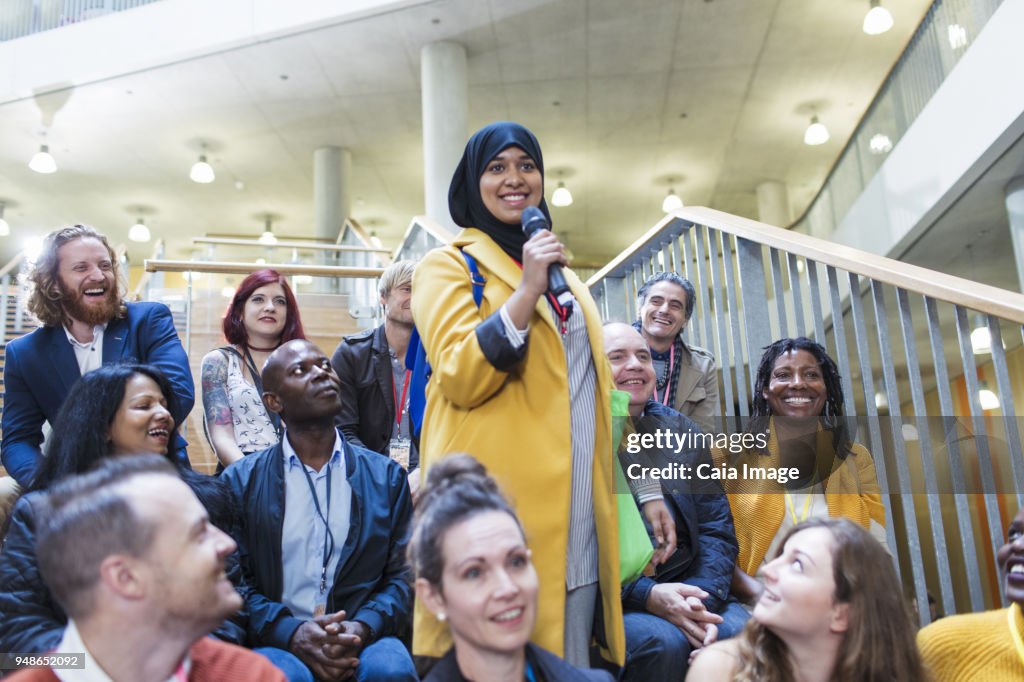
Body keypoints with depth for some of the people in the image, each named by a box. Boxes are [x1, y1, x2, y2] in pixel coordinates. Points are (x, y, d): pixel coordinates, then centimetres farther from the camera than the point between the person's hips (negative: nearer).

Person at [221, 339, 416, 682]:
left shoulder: (386, 476, 8)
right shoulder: (240, 481, 6)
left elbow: (403, 575, 5)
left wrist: (364, 628, -15)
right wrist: (291, 632, -16)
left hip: (364, 639, 1)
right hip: (278, 641, -1)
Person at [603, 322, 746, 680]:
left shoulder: (682, 430, 13)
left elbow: (717, 527, 9)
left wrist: (702, 599, -8)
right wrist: (645, 595, -20)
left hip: (689, 594, 5)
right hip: (611, 606, -4)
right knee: (664, 640, -32)